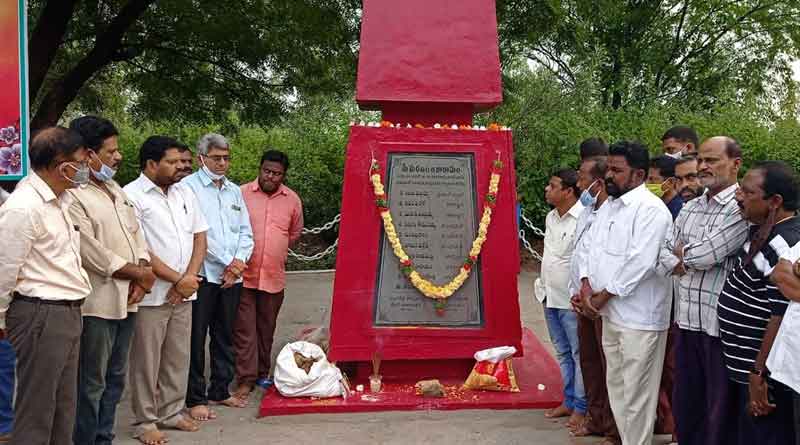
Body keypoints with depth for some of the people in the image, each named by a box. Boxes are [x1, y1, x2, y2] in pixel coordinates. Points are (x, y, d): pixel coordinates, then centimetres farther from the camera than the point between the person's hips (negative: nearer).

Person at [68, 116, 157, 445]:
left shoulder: (116, 190, 14)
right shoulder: (73, 196, -15)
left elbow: (136, 233, 14)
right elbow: (91, 252, -20)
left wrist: (141, 274, -3)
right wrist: (137, 272, -10)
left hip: (126, 300, 9)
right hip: (96, 303, -9)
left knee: (115, 379, 18)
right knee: (92, 384, 1)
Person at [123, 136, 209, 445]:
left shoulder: (184, 193, 11)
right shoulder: (132, 196, -10)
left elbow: (200, 236, 11)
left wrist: (189, 277, -4)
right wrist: (177, 280, -13)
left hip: (183, 293, 6)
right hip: (151, 295, -6)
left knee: (178, 358, 13)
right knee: (147, 361, 3)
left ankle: (171, 412, 27)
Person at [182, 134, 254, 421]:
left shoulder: (234, 191, 16)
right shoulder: (189, 187, -5)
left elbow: (246, 233, 13)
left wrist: (239, 262, -4)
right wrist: (227, 262, -11)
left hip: (232, 277, 6)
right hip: (203, 275, -6)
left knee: (225, 336, 13)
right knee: (196, 338, -2)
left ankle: (220, 391, 25)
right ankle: (195, 399, 6)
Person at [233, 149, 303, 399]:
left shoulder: (293, 200, 5)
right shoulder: (241, 193, -3)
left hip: (274, 276, 3)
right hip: (244, 275, -2)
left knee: (266, 329, 13)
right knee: (244, 329, -1)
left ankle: (262, 374, 27)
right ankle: (246, 379, 5)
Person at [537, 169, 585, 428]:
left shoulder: (583, 218, -19)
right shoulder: (550, 217, 10)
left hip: (571, 300, -9)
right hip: (551, 298, 9)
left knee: (579, 355, 2)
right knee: (562, 353, 17)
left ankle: (580, 407, 11)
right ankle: (569, 401, 28)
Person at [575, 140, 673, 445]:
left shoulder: (650, 209, -15)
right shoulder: (608, 206, 13)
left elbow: (640, 262, -22)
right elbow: (593, 248, 13)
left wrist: (604, 295, -15)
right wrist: (586, 285, -4)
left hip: (639, 317, -9)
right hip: (611, 314, 9)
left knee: (636, 394, 0)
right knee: (616, 387, 18)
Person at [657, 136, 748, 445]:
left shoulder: (743, 207, -12)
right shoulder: (690, 208, 12)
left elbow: (707, 253, -20)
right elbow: (664, 254, 9)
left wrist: (681, 252, 0)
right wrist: (683, 263, -11)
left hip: (721, 325, -7)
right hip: (686, 321, 7)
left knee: (719, 411, 6)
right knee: (684, 404, 17)